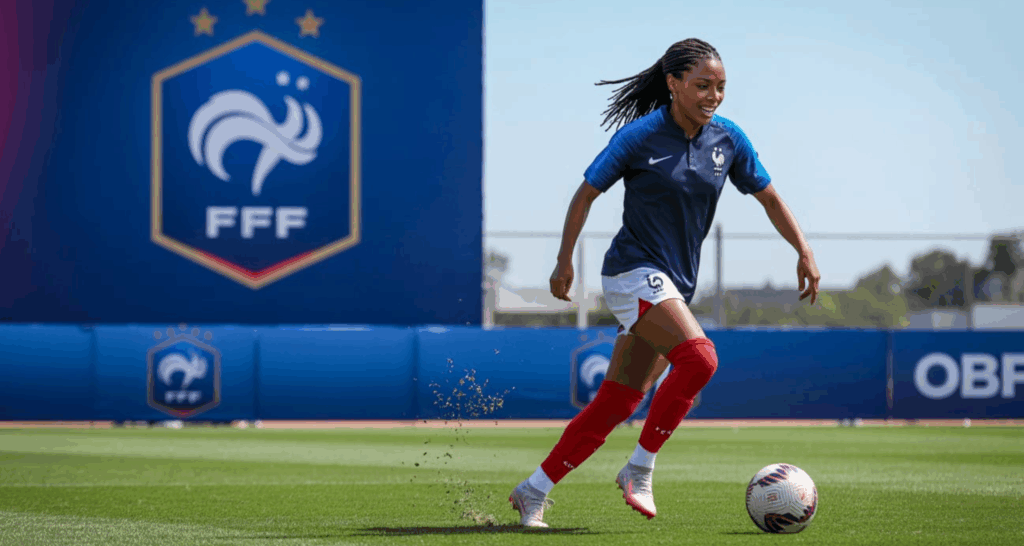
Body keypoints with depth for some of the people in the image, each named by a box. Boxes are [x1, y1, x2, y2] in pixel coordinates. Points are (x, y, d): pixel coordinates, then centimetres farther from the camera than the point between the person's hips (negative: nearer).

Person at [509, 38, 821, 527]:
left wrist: (805, 253, 5)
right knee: (699, 358, -27)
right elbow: (586, 194, -2)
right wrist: (564, 262, 1)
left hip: (675, 285, 6)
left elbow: (769, 198, 14)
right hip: (634, 271, -6)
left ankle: (533, 492, 15)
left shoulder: (728, 139, 4)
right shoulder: (640, 136, -11)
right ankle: (640, 469, -14)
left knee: (616, 405, 5)